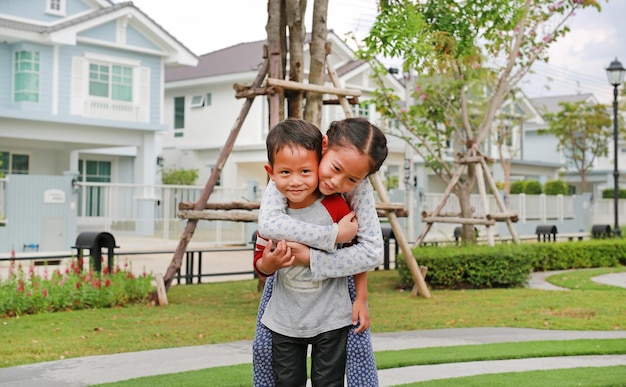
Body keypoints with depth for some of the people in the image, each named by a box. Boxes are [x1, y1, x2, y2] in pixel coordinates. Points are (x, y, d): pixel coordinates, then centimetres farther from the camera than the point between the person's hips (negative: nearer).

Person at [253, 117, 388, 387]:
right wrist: (333, 235, -47)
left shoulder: (359, 189, -31)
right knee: (264, 347, 2)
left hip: (336, 268, 0)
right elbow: (268, 223, -49)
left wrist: (312, 258, -38)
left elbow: (372, 251, -33)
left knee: (358, 345, -7)